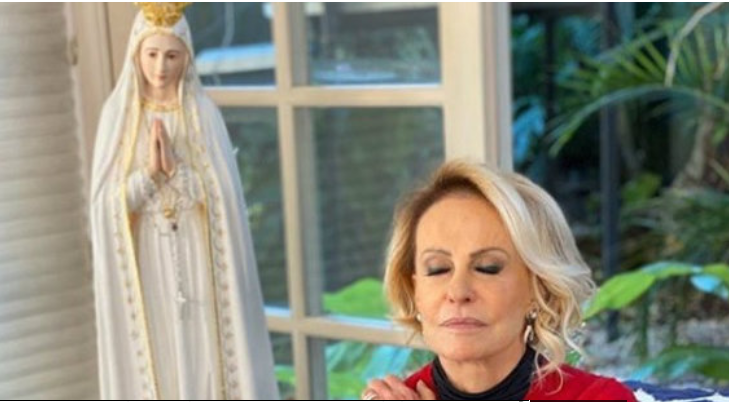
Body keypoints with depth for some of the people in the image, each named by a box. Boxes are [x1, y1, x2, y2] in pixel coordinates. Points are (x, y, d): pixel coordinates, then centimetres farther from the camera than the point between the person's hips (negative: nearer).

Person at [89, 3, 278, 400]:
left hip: (198, 264, 0)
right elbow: (107, 201, -4)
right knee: (154, 360, 3)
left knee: (207, 355, 2)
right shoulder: (119, 114, 1)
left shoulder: (203, 113, 1)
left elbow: (224, 194, -6)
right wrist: (150, 171, -17)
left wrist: (175, 166, -17)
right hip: (146, 265, 0)